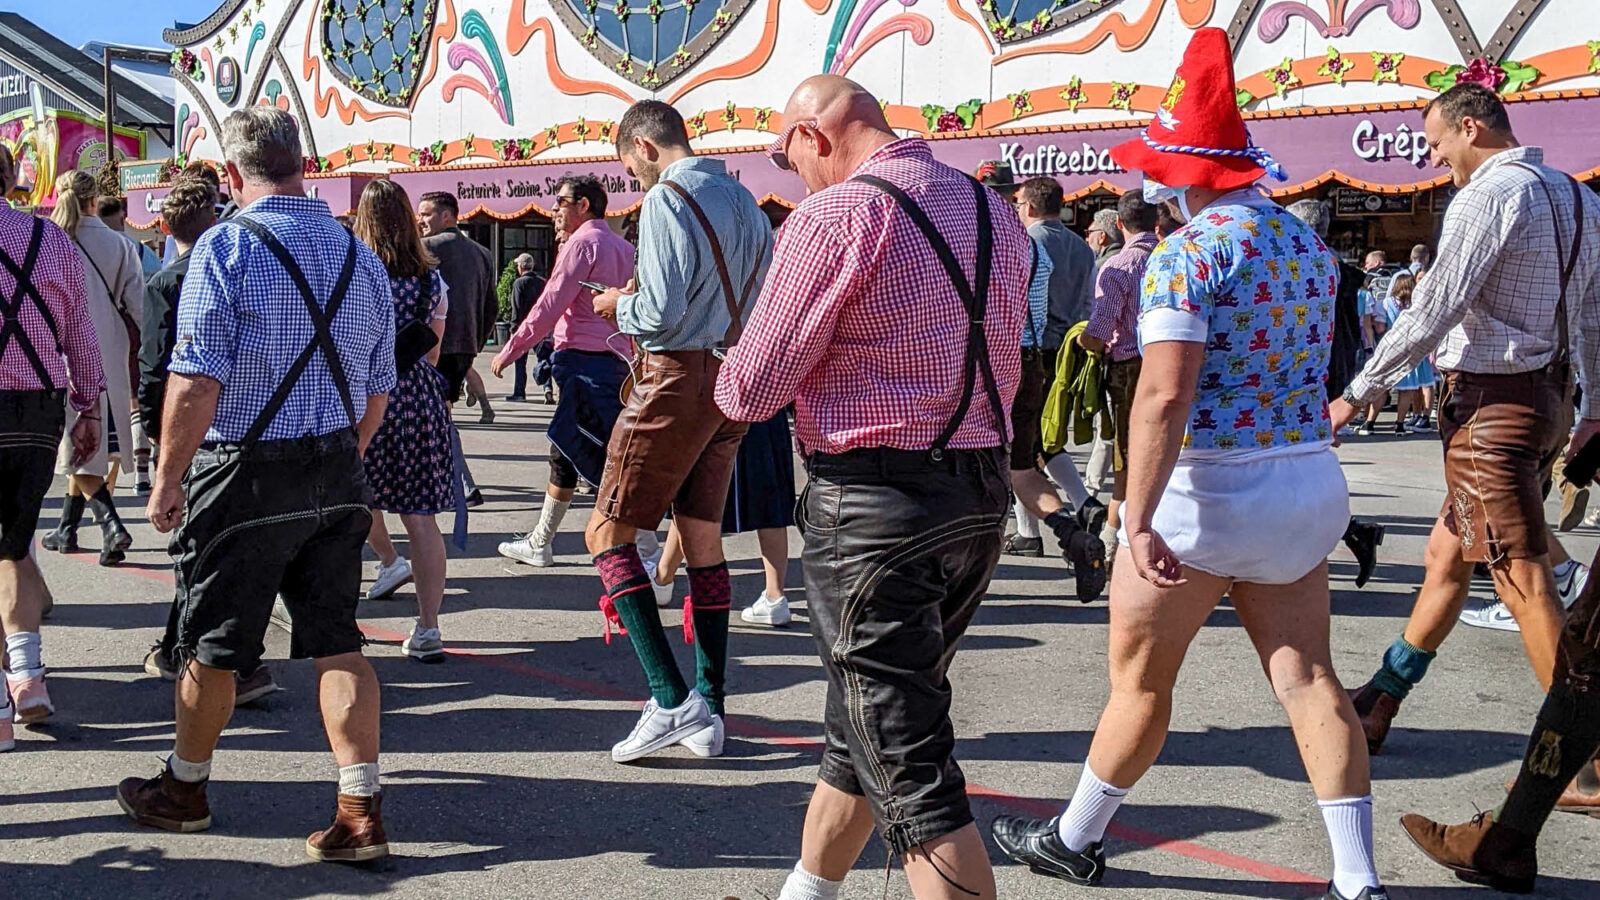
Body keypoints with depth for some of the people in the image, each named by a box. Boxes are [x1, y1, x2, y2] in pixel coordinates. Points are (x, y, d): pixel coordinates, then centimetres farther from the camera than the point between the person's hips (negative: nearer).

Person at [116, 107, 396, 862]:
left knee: (213, 644, 12)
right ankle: (362, 811, 6)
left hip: (244, 470, -5)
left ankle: (184, 789, 32)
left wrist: (168, 478, -7)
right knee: (337, 642, 8)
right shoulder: (361, 257, 6)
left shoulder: (226, 248, -12)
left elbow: (196, 383, -18)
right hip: (337, 473, 5)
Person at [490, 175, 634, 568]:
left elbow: (550, 304, -13)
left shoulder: (582, 242, -8)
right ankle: (539, 543, 24)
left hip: (584, 359, -9)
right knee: (564, 449, 16)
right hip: (616, 359, 9)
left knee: (610, 462, -10)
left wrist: (510, 350, -7)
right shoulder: (622, 247, 18)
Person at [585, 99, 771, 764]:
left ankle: (669, 701, -9)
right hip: (732, 382, 9)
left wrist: (619, 305, 3)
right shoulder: (744, 200, 15)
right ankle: (708, 709, 15)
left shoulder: (666, 199, -11)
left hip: (678, 378, -8)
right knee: (704, 540, 12)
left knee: (607, 534, -1)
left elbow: (660, 313, -19)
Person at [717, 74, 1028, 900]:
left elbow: (753, 391, -12)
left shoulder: (836, 216, -13)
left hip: (874, 506, -8)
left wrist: (729, 383, 11)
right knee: (863, 723, 23)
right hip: (983, 494, 8)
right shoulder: (996, 213, 11)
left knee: (909, 771, -2)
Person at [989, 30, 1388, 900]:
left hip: (1205, 492, -7)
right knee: (1309, 680, 9)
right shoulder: (1309, 244, 11)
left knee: (1139, 680, 7)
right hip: (1310, 484, 7)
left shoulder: (1187, 250, -15)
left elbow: (1164, 394, -24)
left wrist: (1139, 520, -26)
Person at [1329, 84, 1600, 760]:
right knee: (1447, 555, 17)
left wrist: (1357, 393, -13)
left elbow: (1432, 311, -19)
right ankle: (1381, 703, 29)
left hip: (1491, 402, -10)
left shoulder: (1489, 195, -13)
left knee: (1523, 581, -6)